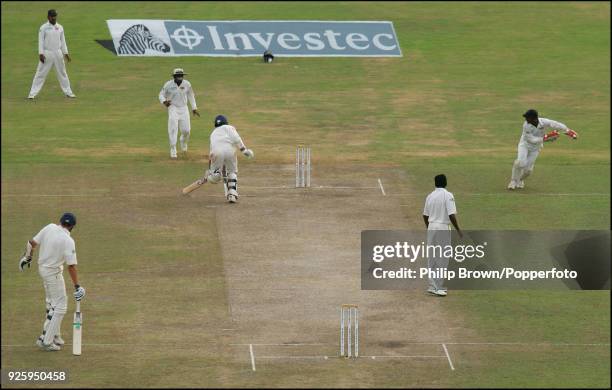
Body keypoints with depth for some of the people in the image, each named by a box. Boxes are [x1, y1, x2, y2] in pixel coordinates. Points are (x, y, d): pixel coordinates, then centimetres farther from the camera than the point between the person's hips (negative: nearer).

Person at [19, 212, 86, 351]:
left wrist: (27, 257, 20)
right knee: (60, 306, 0)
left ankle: (54, 336, 30)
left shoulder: (49, 228, -6)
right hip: (53, 272, -8)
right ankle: (46, 341, -2)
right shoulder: (68, 241, -22)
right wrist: (77, 287, -18)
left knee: (52, 303, 22)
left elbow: (32, 243, 2)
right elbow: (71, 266, -23)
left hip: (42, 268, 8)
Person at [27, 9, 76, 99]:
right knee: (41, 73, -6)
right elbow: (41, 41, -7)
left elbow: (63, 41, 14)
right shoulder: (43, 28, -4)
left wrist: (66, 53, 10)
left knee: (62, 73, 12)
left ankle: (68, 92, 22)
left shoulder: (60, 27, 8)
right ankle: (32, 93, -6)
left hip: (58, 53, 4)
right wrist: (41, 54, -16)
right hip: (47, 53, -4)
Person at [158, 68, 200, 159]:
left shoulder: (187, 84, -4)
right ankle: (173, 151, -6)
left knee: (186, 130, 2)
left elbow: (191, 96, 9)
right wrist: (164, 101, -23)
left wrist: (194, 108, 8)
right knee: (173, 130, -12)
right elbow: (161, 94, -1)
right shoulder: (168, 85, -11)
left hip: (183, 108, 3)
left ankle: (183, 143, 36)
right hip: (173, 108, -3)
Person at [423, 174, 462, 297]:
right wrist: (458, 230, -7)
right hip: (443, 228, -6)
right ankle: (437, 287, -4)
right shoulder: (448, 196, -10)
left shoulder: (430, 196, 8)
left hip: (431, 228, 6)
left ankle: (433, 285, 15)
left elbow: (425, 215, 14)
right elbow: (452, 215, -16)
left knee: (432, 258, 11)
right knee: (442, 259, -2)